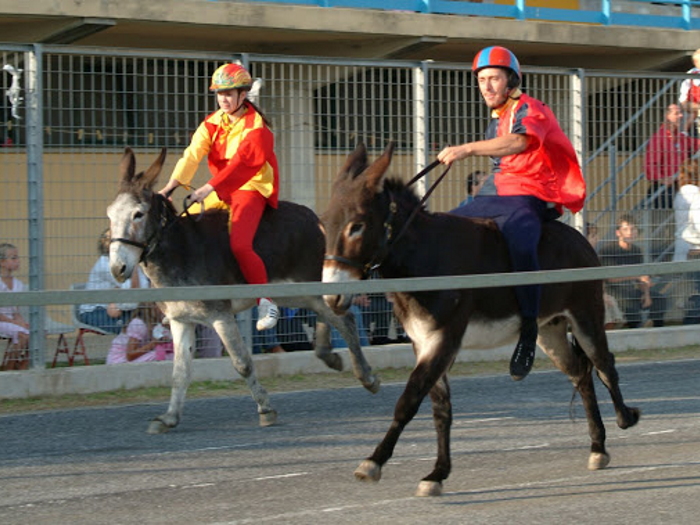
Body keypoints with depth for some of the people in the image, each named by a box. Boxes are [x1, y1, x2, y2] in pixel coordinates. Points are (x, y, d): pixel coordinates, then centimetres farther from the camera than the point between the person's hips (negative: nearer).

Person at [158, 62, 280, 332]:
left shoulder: (256, 127, -15)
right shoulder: (213, 123, 5)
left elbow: (242, 163, -27)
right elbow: (193, 154, -5)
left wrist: (209, 188, -35)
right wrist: (170, 186, -18)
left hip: (251, 190, -8)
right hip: (220, 192, 8)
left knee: (239, 243, -28)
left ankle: (267, 303, -16)